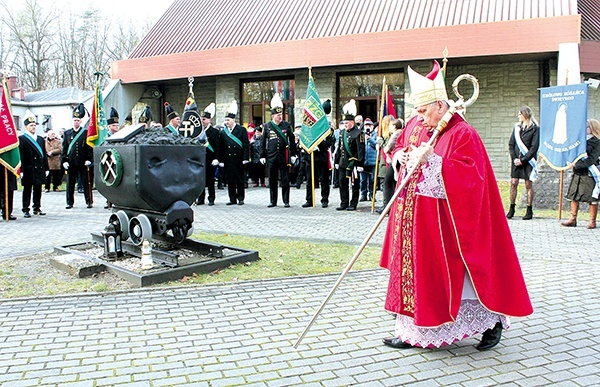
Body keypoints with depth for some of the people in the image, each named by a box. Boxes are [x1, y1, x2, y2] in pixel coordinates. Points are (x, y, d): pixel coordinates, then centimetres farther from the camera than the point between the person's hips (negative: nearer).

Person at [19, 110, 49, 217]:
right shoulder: (21, 139, -4)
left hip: (40, 169, 5)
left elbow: (44, 154, 16)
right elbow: (20, 156, -9)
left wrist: (46, 168, 11)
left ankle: (37, 208, 21)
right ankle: (26, 210, 6)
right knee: (27, 190, 1)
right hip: (28, 170, -5)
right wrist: (21, 170, -14)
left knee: (38, 189, 11)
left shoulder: (40, 139, 15)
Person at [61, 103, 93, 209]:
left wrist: (88, 159, -7)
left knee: (86, 183, 2)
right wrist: (64, 160, 0)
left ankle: (89, 201, 10)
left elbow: (90, 148, 1)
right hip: (71, 163, 2)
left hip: (83, 163, -2)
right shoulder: (67, 133, 9)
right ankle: (70, 202, 15)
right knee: (70, 183, 7)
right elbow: (64, 148, 8)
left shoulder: (86, 133, 3)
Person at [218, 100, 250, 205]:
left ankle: (240, 198, 12)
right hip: (228, 160, 3)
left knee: (240, 180, 3)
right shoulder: (222, 132, 8)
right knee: (230, 180, 5)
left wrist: (245, 158, -9)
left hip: (238, 160, -2)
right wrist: (221, 160, 1)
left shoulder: (242, 130, 1)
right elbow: (220, 147, 7)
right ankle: (232, 199, 13)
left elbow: (246, 145, -2)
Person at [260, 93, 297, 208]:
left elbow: (292, 140, 8)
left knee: (285, 180, 1)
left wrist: (293, 154, 4)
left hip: (284, 157, -1)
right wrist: (262, 156, 4)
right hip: (271, 157, 1)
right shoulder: (267, 126, 4)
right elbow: (263, 142, 8)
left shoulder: (287, 125, 4)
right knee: (272, 180, 7)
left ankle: (286, 201, 9)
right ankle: (273, 201, 16)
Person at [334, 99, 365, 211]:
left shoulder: (358, 133, -9)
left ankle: (353, 204, 10)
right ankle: (344, 203, 17)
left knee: (354, 185, 2)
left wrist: (360, 164, -17)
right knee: (342, 183, 9)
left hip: (353, 164, -7)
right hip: (343, 163, 7)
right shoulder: (342, 132, 13)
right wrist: (337, 161, 16)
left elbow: (361, 150, -13)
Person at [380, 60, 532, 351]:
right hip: (412, 221, 8)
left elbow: (469, 177, -22)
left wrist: (431, 160, -26)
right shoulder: (415, 126, 10)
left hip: (440, 224, -8)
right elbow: (398, 146, 25)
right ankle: (411, 332, 22)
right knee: (411, 273, 10)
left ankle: (491, 320, 21)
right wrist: (400, 155, 1)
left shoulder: (462, 134, -13)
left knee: (451, 276, -1)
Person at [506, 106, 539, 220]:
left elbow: (534, 147, -8)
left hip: (528, 160, -4)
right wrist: (514, 158, -3)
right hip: (516, 160, 4)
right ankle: (511, 209, 8)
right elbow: (511, 144, 11)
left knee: (528, 184, 1)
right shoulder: (517, 127, 12)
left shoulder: (535, 128, -2)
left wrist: (523, 160, -13)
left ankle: (529, 210, 7)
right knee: (513, 183, 1)